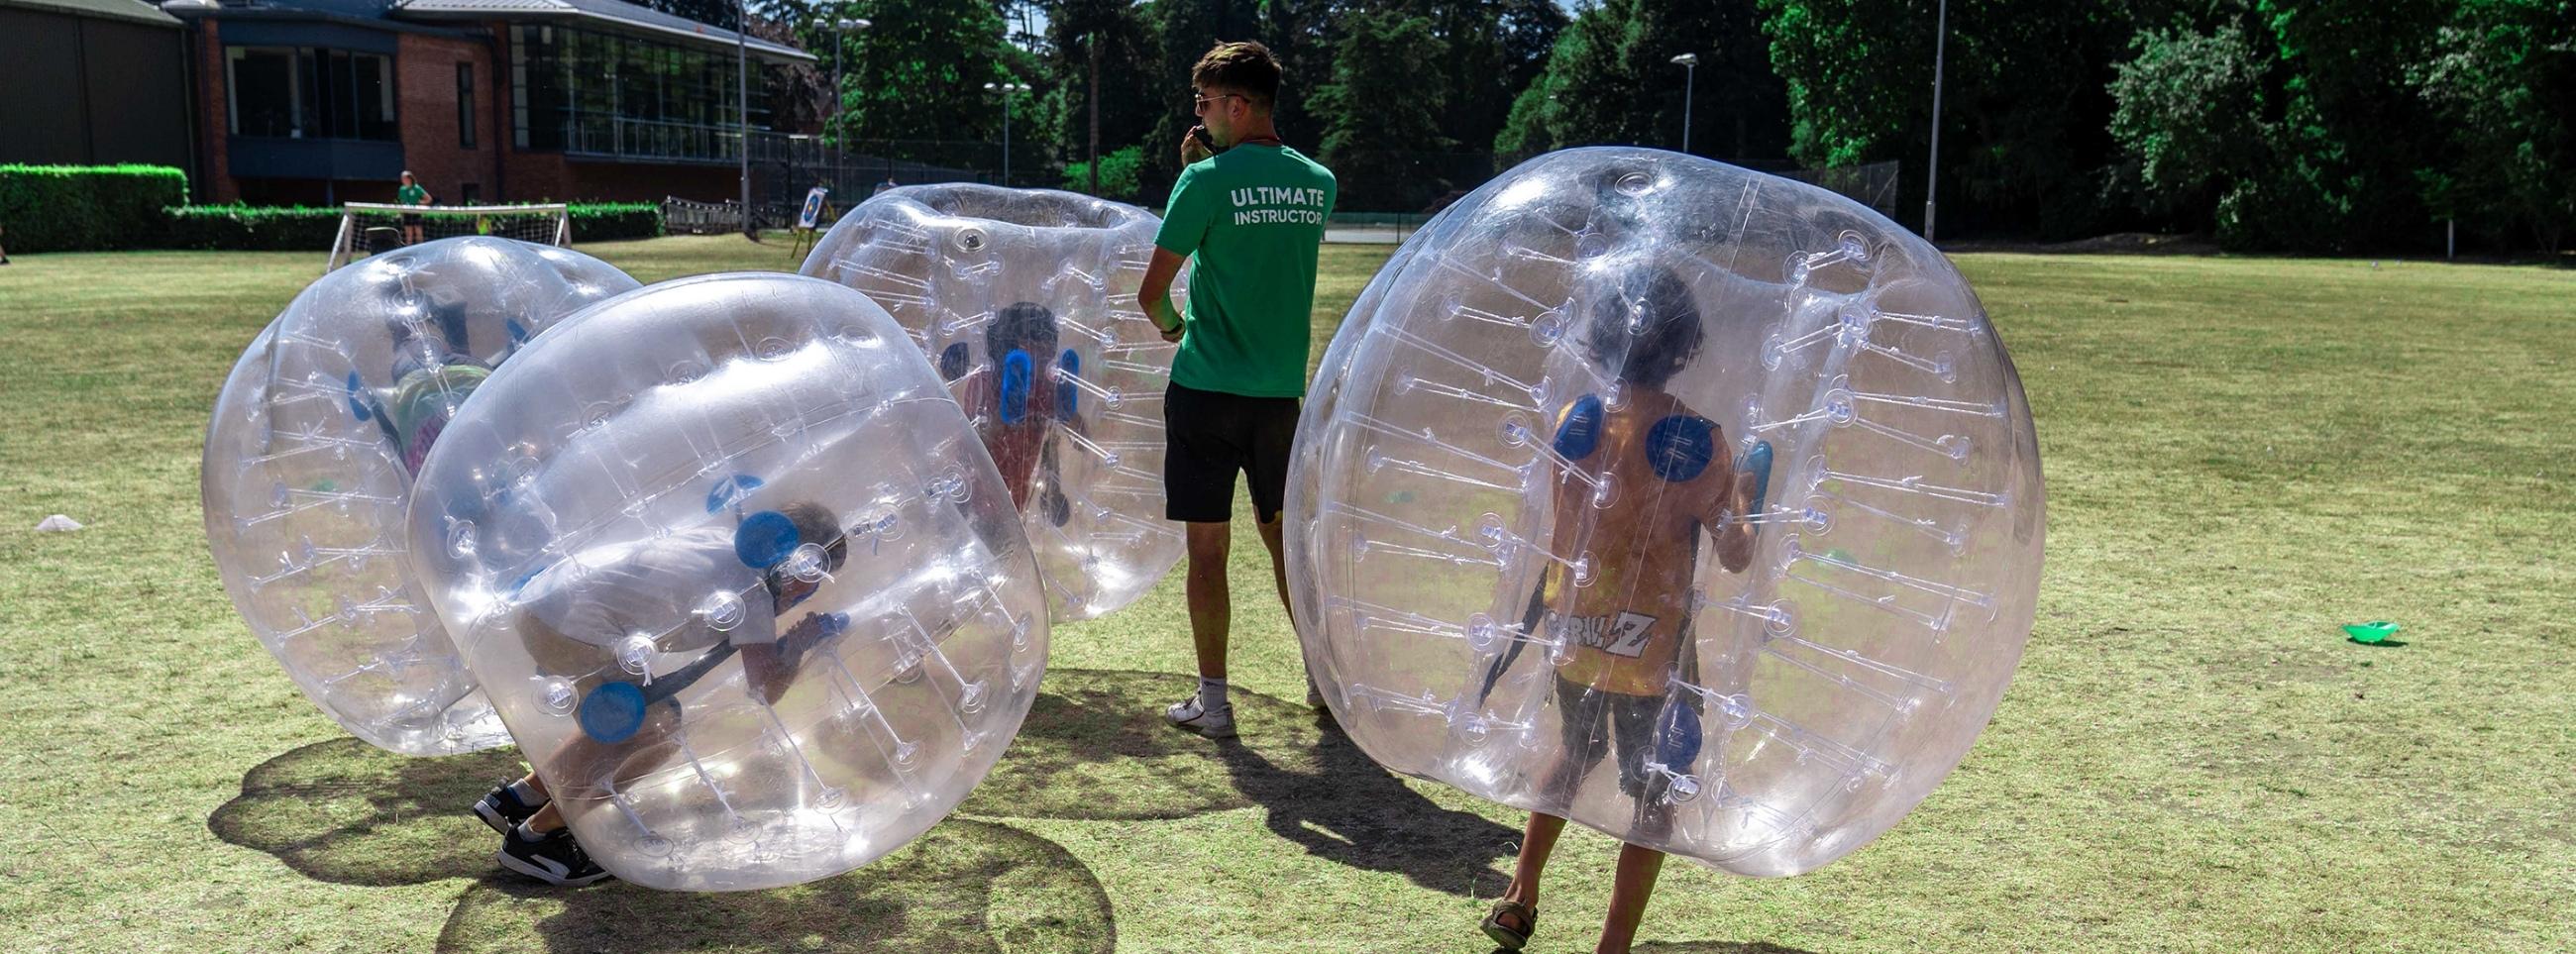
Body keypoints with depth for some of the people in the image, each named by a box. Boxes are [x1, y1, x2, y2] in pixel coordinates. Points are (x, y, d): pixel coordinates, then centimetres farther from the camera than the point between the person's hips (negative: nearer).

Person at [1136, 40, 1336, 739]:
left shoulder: (1207, 180, -12)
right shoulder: (1318, 182, 5)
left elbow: (1152, 291, -11)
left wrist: (1169, 327, 13)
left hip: (1207, 388, -5)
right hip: (1282, 388, 5)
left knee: (1207, 547, 2)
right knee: (1282, 531, 19)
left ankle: (1213, 702, 8)